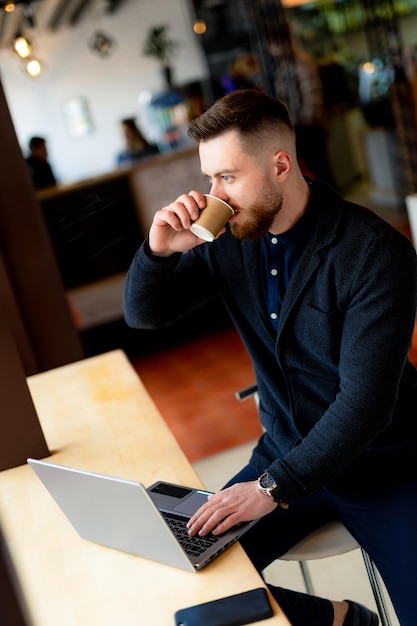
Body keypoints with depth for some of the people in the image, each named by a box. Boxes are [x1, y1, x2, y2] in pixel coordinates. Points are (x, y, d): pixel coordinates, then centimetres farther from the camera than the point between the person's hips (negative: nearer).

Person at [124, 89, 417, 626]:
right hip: (285, 455, 5)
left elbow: (366, 401, -24)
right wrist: (159, 251, -17)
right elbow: (143, 314, 4)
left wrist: (275, 487, -26)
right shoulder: (228, 238, -3)